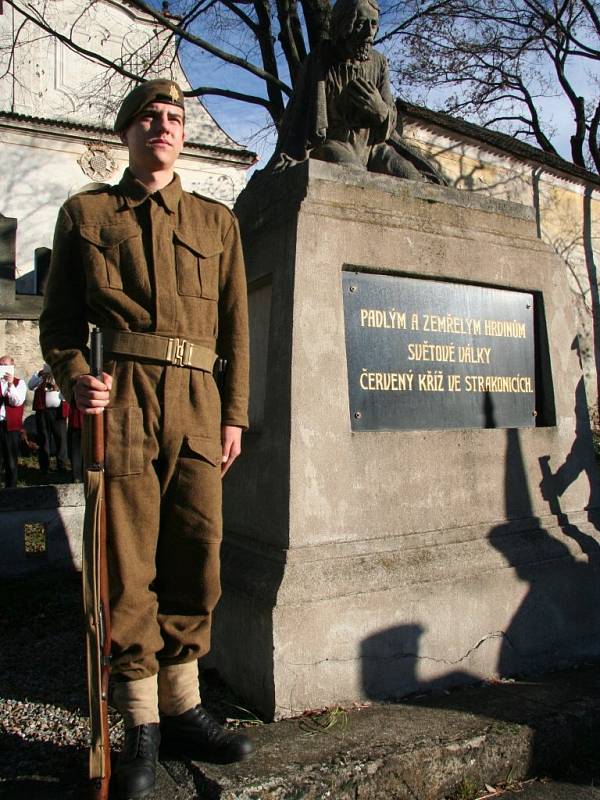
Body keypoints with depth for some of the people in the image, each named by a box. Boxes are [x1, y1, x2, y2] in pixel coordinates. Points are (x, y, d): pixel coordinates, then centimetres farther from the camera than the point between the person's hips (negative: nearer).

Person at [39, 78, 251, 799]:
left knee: (197, 559, 4)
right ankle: (142, 725, 14)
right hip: (120, 397, -2)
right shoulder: (84, 214, 15)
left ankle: (183, 709, 20)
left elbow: (236, 326, 14)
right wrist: (76, 379, -8)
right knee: (128, 566, -1)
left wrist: (234, 414, 6)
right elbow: (58, 320, 12)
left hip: (196, 402, 2)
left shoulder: (217, 221, 19)